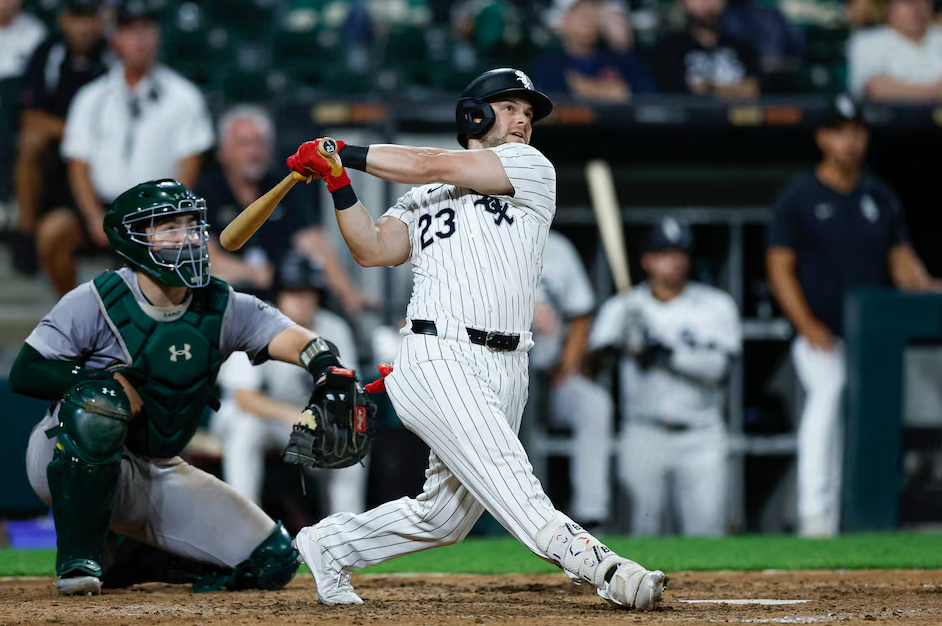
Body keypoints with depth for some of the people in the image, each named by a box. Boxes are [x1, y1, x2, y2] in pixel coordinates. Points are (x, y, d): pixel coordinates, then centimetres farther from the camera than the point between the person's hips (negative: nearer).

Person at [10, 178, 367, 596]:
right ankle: (78, 555, -26)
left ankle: (129, 562, 16)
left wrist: (330, 373, -43)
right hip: (65, 463, -5)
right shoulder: (95, 303, -15)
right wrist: (110, 377, -29)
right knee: (100, 401, -39)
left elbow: (289, 338, -20)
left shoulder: (222, 308, -4)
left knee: (272, 562, -3)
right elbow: (25, 373, -17)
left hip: (158, 475, 5)